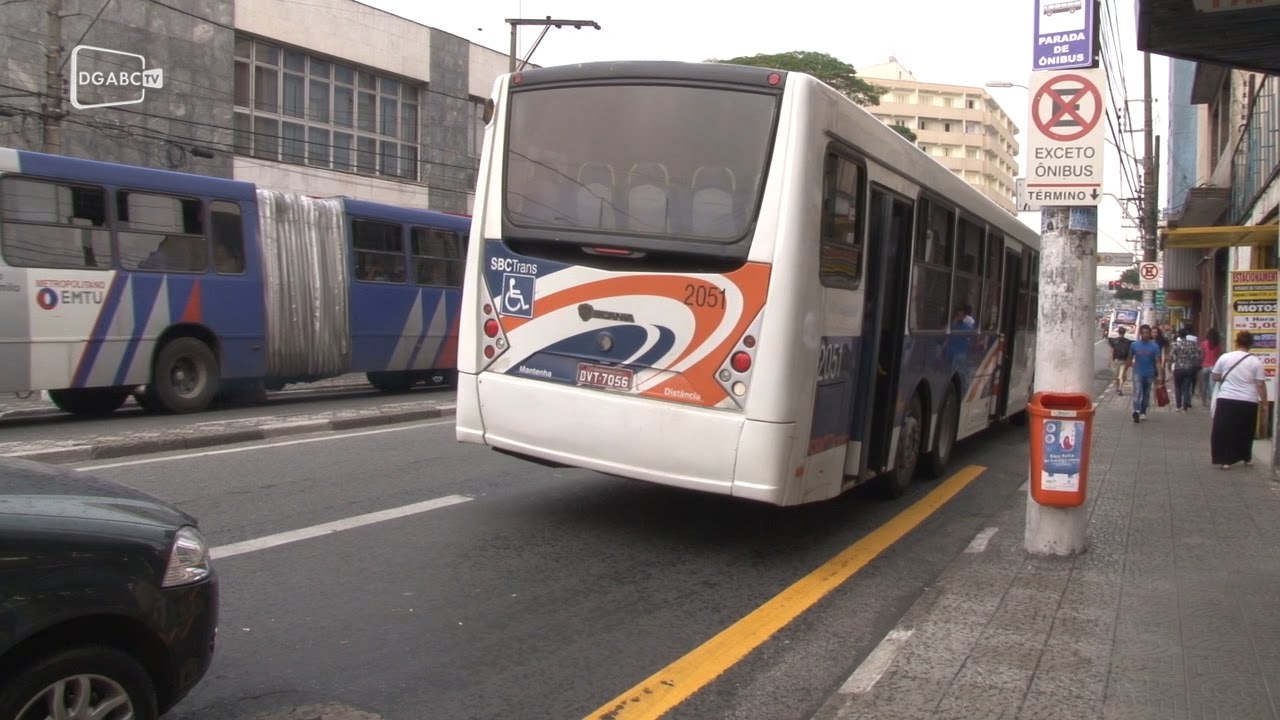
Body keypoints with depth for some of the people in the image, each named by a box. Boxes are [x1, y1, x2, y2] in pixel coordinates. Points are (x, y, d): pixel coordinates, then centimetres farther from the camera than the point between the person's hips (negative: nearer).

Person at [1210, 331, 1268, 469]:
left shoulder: (1224, 357, -2)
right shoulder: (1255, 361, -5)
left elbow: (1215, 378, 5)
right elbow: (1260, 385, -6)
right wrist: (1264, 401, 2)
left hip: (1226, 400, 0)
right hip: (1248, 402, 1)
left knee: (1224, 430, 5)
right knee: (1245, 432, 17)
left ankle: (1225, 460, 1)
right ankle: (1246, 458, 32)